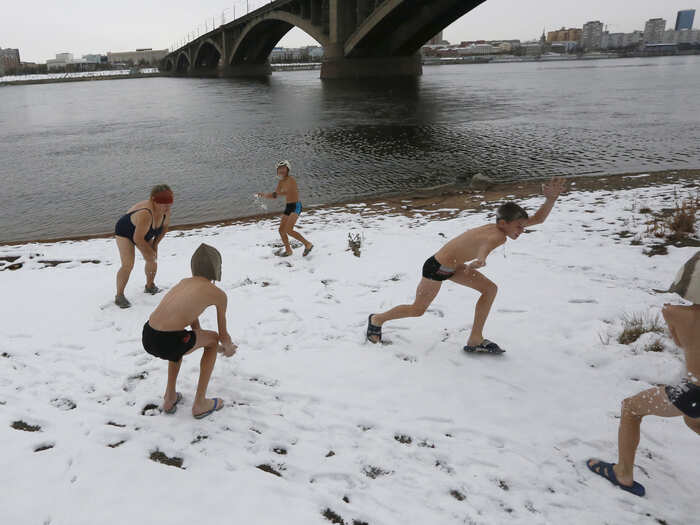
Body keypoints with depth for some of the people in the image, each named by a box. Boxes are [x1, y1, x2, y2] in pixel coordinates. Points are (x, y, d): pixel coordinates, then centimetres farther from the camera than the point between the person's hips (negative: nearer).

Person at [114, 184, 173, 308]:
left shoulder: (166, 210, -18)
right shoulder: (146, 214, -41)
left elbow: (165, 227, 2)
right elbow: (138, 239, -36)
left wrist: (155, 244, -3)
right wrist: (149, 251, -21)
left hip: (144, 233, 8)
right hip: (125, 233, -8)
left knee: (153, 259, 9)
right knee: (128, 264, -18)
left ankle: (150, 286, 31)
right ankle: (119, 296, -9)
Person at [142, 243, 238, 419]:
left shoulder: (184, 282, 23)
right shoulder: (218, 294, 5)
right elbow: (223, 335, 16)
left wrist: (215, 347, 50)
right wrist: (229, 348, 41)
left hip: (147, 338, 7)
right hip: (168, 343, -6)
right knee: (213, 338, 22)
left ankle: (170, 398, 38)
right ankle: (200, 403, 24)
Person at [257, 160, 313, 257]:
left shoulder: (291, 179, -15)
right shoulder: (281, 182, 11)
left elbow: (287, 192, -31)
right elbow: (275, 195, 17)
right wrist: (263, 195, 3)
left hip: (296, 206, -9)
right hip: (288, 206, 9)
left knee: (288, 230, -19)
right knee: (281, 230, 11)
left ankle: (307, 244, -6)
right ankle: (288, 250, 28)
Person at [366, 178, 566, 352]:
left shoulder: (497, 229, -3)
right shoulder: (498, 236, -28)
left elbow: (538, 219, 4)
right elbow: (485, 247, -52)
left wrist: (551, 198, -10)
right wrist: (479, 261, -74)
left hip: (452, 266, 9)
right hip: (436, 268, -9)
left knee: (490, 289, 2)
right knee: (418, 309, 6)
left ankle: (475, 340, 8)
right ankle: (377, 319, 30)